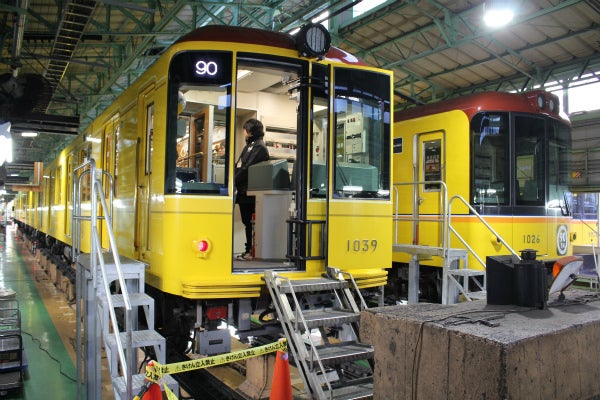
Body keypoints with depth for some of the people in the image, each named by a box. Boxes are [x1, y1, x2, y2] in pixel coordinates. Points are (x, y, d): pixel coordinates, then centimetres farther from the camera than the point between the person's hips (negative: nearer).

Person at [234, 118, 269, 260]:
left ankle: (251, 251, 3)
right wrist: (235, 182, 6)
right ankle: (249, 250, 19)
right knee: (247, 222, 12)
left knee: (249, 222, -4)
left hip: (249, 191, -9)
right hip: (243, 190, 9)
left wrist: (234, 181, -12)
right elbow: (239, 166, 17)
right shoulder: (249, 146, 20)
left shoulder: (259, 147, -9)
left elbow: (247, 168, -18)